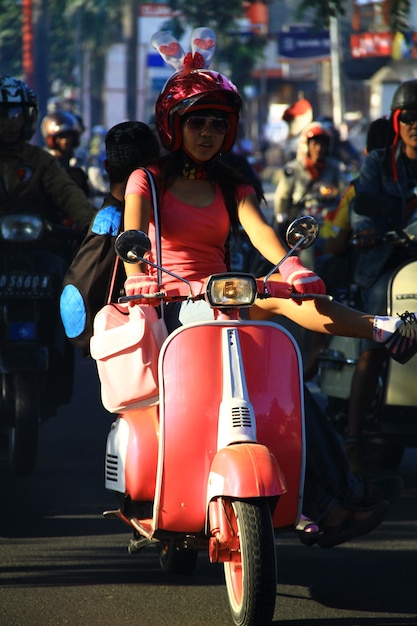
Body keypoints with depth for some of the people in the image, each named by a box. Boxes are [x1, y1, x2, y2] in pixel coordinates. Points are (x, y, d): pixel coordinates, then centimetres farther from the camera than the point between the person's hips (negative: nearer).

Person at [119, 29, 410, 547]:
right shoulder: (148, 180, 10)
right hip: (170, 308, -5)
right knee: (270, 298, -34)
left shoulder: (232, 189, 19)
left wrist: (291, 266, -25)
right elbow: (134, 235, -10)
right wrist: (139, 276, -33)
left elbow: (259, 231, -2)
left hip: (222, 303, 5)